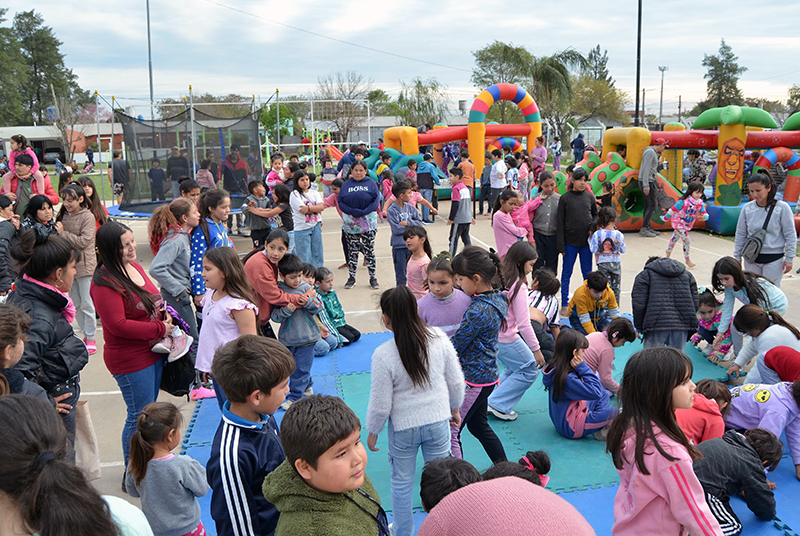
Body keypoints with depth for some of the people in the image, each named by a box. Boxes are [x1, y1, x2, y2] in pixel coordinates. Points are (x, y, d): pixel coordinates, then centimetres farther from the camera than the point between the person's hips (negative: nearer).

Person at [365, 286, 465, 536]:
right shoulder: (440, 339, -14)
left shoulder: (383, 354, -23)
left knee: (401, 483, 19)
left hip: (403, 427, -2)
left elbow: (380, 404, -14)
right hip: (438, 422, 3)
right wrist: (455, 409, 16)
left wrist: (372, 431, 4)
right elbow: (456, 382, -2)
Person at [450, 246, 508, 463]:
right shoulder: (496, 298, 1)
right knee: (478, 425, 26)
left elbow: (455, 346, -20)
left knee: (450, 431, 1)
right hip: (486, 374, 10)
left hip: (472, 380, -10)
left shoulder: (478, 311, -27)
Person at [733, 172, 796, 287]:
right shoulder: (747, 208, 0)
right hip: (751, 260, 3)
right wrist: (737, 256, 10)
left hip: (774, 260, -3)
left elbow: (790, 235, -3)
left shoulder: (782, 208, -8)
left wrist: (789, 258, -4)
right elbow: (740, 234, 10)